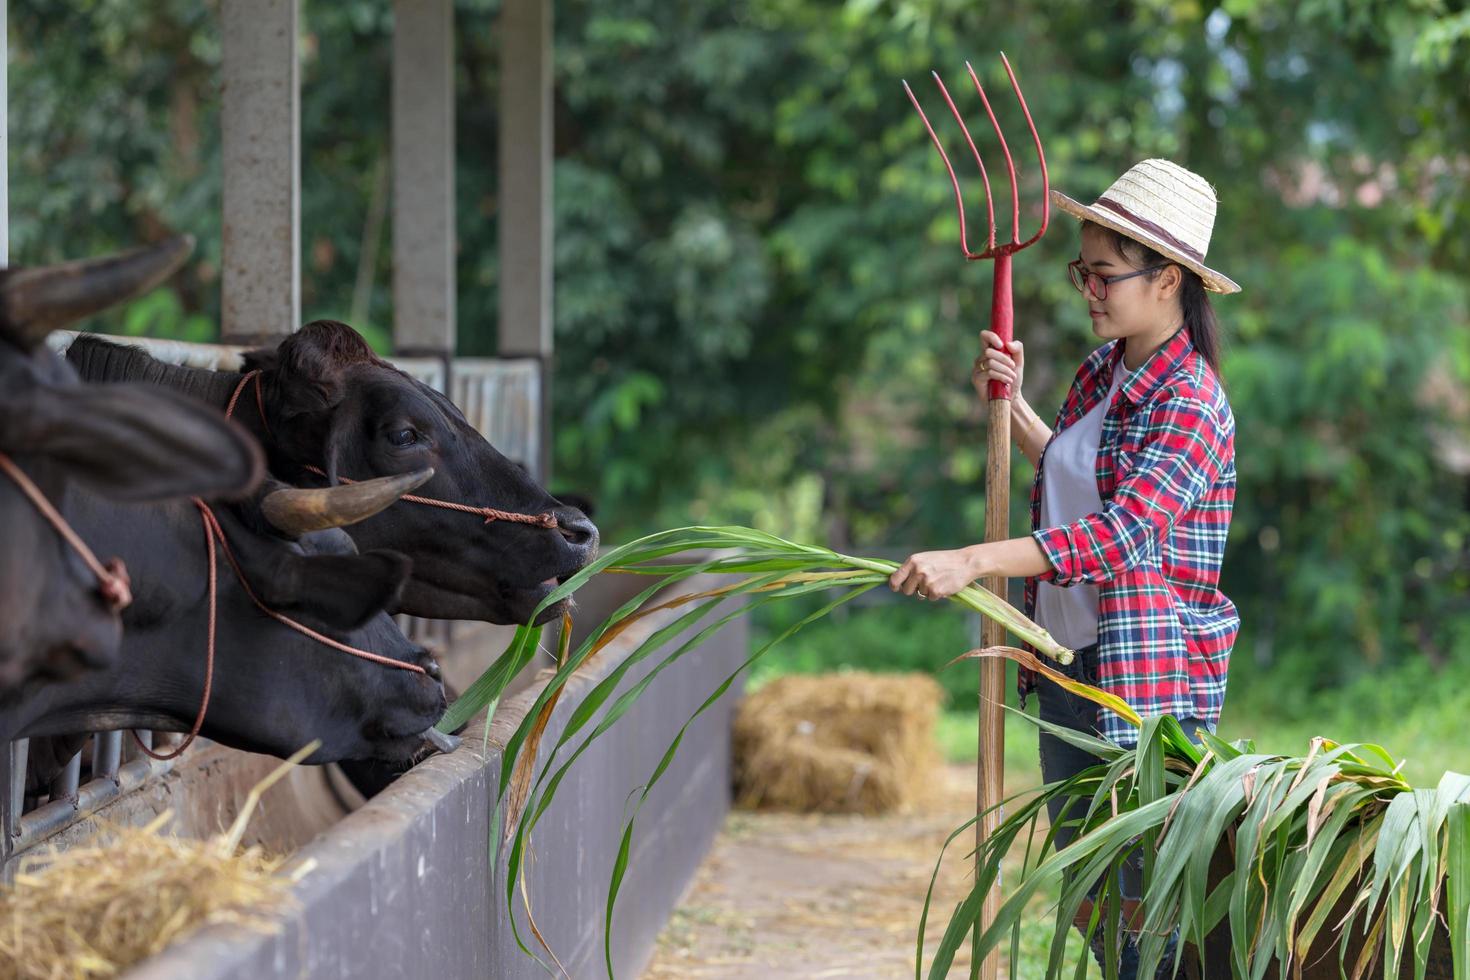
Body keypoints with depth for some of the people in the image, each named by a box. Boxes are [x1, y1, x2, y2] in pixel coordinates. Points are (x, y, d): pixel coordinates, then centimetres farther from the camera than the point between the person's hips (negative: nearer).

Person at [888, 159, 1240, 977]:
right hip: (1070, 673, 9)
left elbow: (1123, 532, -30)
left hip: (1153, 684, -9)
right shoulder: (1102, 373, 12)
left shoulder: (1190, 403, -17)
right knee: (1092, 910, 14)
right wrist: (1011, 405, 18)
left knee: (1147, 910, -7)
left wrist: (973, 562, -38)